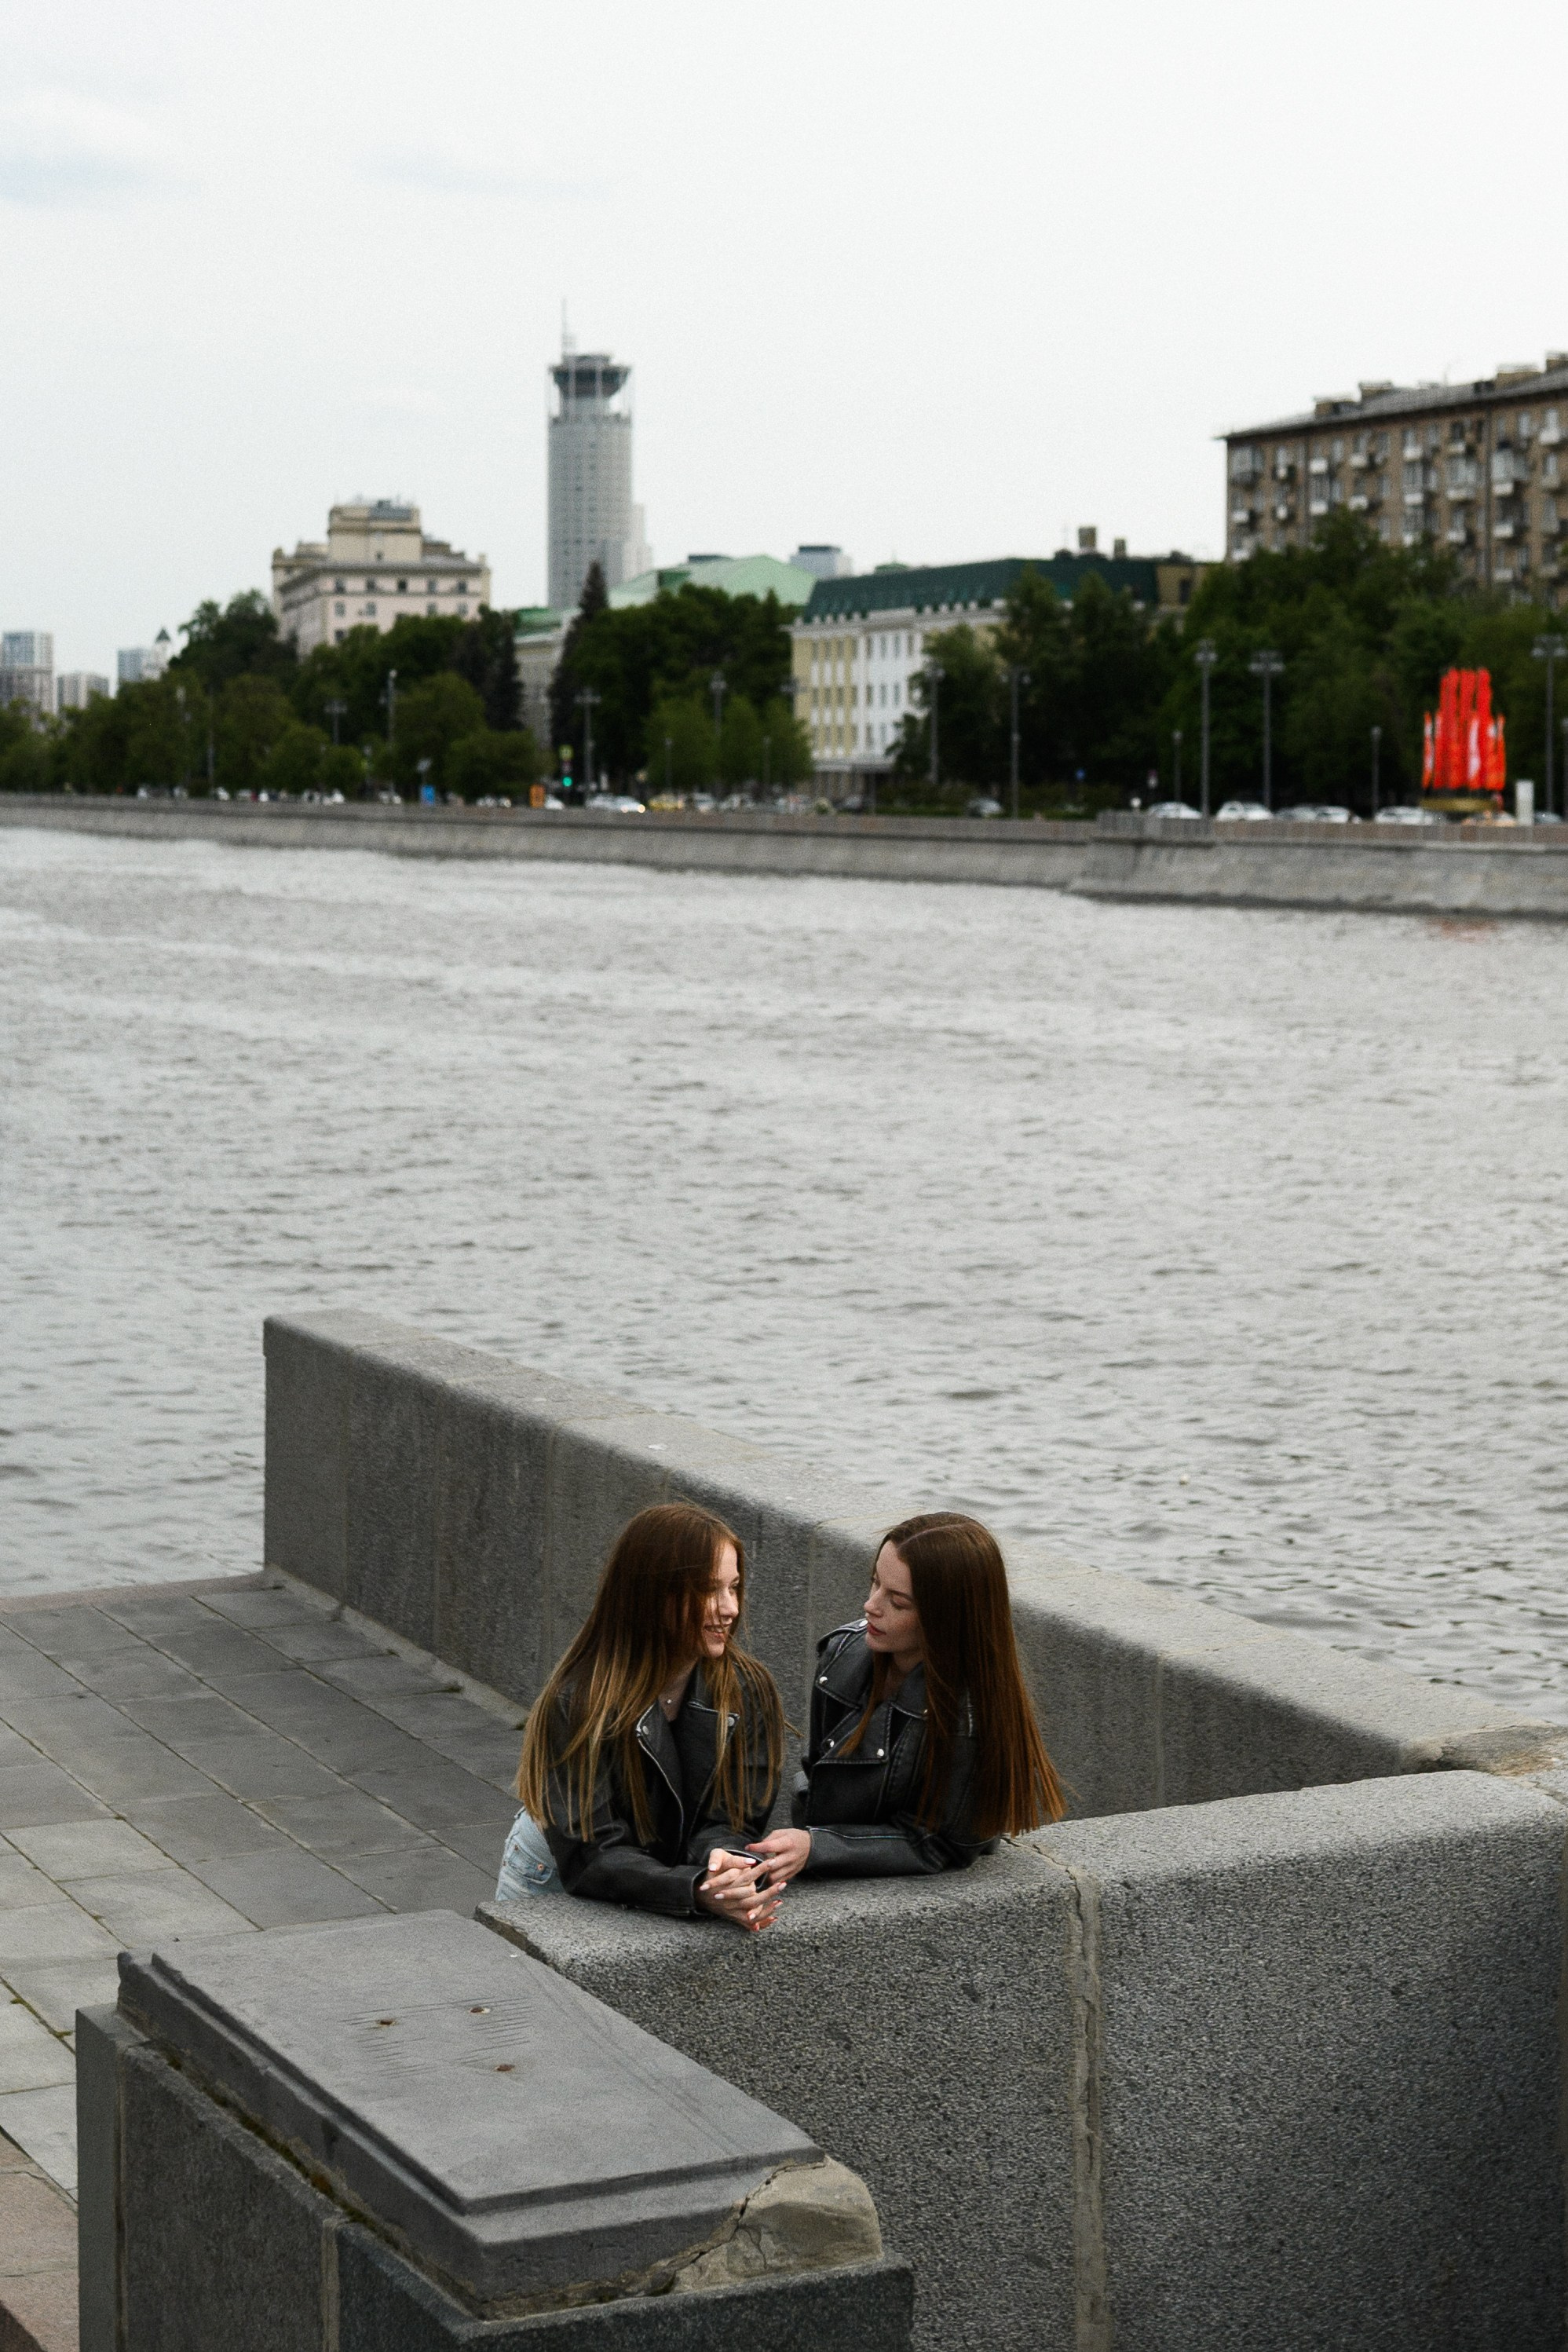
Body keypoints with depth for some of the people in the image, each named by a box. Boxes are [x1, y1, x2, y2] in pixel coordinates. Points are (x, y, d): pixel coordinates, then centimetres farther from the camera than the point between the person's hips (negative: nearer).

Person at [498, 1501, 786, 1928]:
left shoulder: (751, 1690, -8)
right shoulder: (578, 1701, -20)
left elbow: (732, 1821, -7)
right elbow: (590, 1856, -24)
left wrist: (723, 1859, -32)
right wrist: (699, 1892, -40)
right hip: (557, 1882, -2)